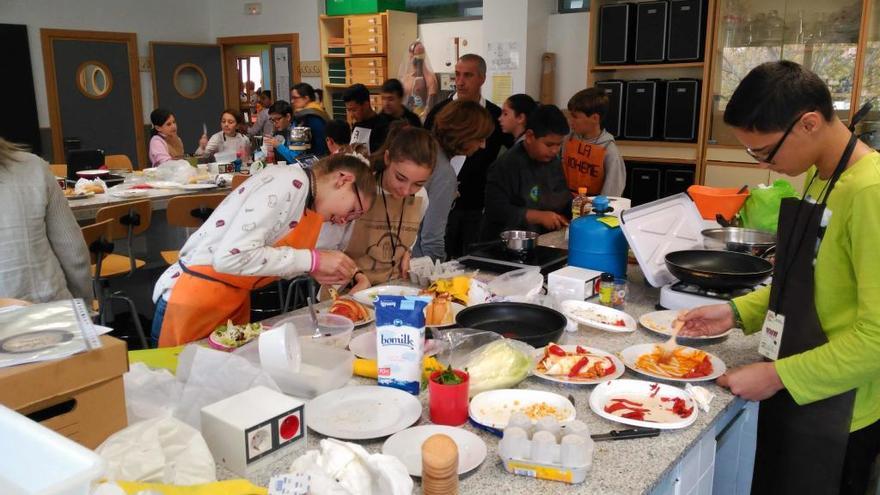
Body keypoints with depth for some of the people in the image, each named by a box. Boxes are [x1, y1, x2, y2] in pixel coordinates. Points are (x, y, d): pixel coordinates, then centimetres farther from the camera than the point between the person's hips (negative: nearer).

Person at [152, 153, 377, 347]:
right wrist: (313, 260, -22)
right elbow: (230, 257, -28)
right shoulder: (289, 183, -21)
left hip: (235, 300, 9)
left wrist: (313, 270, -5)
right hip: (194, 299, -9)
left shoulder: (305, 197, 7)